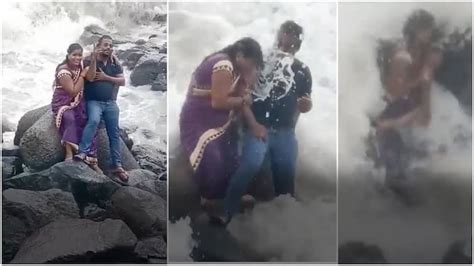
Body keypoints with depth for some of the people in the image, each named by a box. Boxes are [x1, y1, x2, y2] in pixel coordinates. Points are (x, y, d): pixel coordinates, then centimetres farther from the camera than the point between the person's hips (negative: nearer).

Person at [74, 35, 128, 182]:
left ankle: (117, 165, 8)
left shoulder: (114, 62, 10)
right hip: (94, 101, -4)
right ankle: (82, 152, -36)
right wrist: (94, 59, -24)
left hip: (111, 103, 4)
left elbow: (122, 81, 3)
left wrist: (106, 77, -9)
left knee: (114, 133, 2)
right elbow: (90, 77, -18)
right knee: (94, 120, -35)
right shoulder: (89, 61, -1)